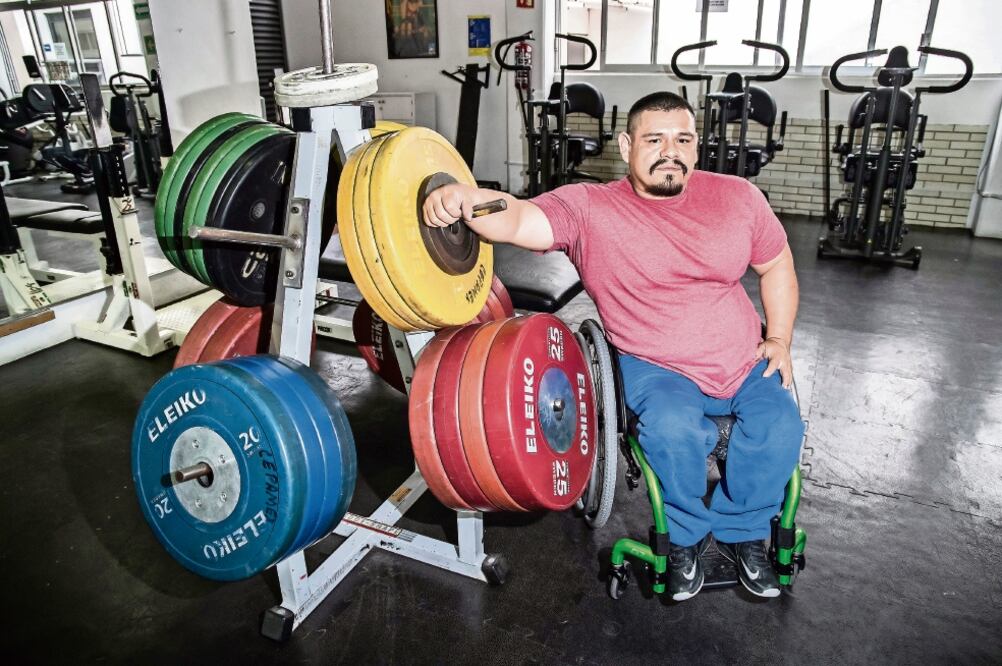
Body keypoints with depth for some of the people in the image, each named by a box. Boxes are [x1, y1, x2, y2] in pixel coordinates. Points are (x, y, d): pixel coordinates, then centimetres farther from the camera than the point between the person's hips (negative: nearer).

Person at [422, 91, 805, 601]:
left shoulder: (737, 196, -1)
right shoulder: (589, 208, -13)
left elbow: (776, 264, 13)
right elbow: (518, 219, -31)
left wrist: (780, 339, 3)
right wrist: (464, 200, -53)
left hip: (744, 360, 4)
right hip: (656, 367, -3)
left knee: (781, 424, -20)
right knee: (671, 428, -30)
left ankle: (741, 531, 8)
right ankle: (686, 536, 1)